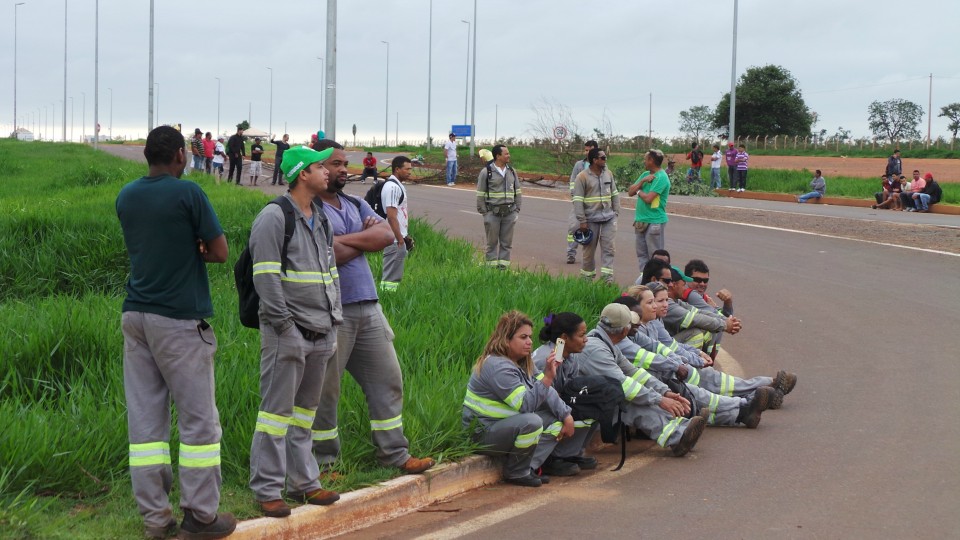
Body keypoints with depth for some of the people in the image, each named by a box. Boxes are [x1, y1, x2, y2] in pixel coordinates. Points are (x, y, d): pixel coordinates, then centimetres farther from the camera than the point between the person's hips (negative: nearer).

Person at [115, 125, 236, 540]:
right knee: (198, 418, 3)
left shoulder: (126, 197, 9)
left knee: (145, 418, 7)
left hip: (136, 315, 6)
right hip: (180, 320, -6)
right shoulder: (188, 193, -10)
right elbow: (219, 252, -7)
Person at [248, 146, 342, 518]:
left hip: (320, 333, 8)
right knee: (277, 409, -6)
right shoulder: (274, 217, -11)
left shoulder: (320, 219, 17)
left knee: (306, 410, 15)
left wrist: (334, 322, 17)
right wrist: (284, 324, -18)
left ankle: (304, 482, 23)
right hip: (287, 333, -8)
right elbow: (266, 276, -16)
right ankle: (267, 490, -1)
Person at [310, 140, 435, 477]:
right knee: (324, 389, 0)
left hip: (368, 307, 8)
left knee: (387, 379, 10)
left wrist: (345, 239, -11)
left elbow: (387, 235, 2)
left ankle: (394, 453, 18)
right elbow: (330, 256, -20)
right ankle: (323, 462, 11)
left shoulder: (356, 205, 16)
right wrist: (366, 238, -4)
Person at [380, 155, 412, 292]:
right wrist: (400, 239, -20)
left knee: (396, 276, 14)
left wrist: (404, 237, 22)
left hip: (399, 238, 10)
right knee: (391, 277, -7)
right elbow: (391, 216, -21)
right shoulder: (392, 187, -17)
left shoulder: (398, 185, 15)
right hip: (395, 240, -10)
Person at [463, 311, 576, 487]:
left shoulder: (524, 363, 9)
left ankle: (529, 468, -9)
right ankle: (516, 472, -12)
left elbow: (548, 393, 8)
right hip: (482, 434, -10)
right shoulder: (497, 367, -23)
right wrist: (548, 377, -36)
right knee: (531, 422, -33)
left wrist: (566, 416, -4)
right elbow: (526, 404, -29)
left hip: (505, 425, 10)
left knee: (555, 421, 2)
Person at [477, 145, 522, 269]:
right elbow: (480, 194, -2)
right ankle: (492, 265, 8)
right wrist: (484, 212, -6)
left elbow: (517, 192, 15)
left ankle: (503, 265, 10)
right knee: (492, 241, 2)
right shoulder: (486, 172, -4)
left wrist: (517, 210, 9)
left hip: (509, 212, 4)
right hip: (493, 212, -4)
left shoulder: (512, 171, 10)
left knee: (507, 241, 5)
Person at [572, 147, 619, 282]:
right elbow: (577, 200, -11)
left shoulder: (608, 174, 6)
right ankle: (587, 278, 21)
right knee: (589, 250, 8)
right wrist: (582, 221, -14)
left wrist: (616, 212, 9)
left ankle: (607, 278, -6)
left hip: (608, 217, 4)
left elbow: (614, 194, 15)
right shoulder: (582, 177, -10)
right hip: (591, 219, -4)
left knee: (609, 248, -4)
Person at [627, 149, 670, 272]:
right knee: (642, 254, 12)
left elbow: (648, 198, -21)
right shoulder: (645, 174, 13)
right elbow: (630, 192, 8)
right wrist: (643, 181, -6)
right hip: (641, 220, 9)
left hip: (655, 222, -9)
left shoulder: (661, 177, -14)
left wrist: (639, 191, -2)